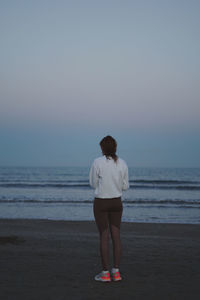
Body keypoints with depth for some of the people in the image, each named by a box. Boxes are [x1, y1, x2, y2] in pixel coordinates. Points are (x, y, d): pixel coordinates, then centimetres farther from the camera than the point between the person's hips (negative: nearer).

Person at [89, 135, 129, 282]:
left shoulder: (97, 162, -12)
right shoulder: (122, 163, -1)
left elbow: (93, 184, -2)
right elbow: (125, 186, 4)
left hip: (101, 203, -3)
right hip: (117, 202, 4)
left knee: (104, 237, 1)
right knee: (116, 236, 7)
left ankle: (105, 273, 5)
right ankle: (116, 272, 10)